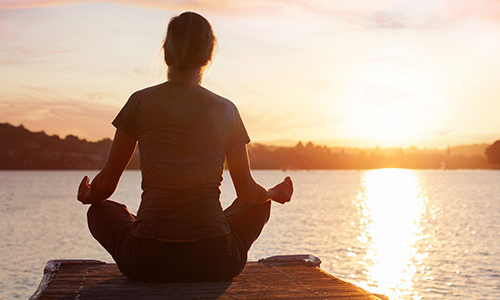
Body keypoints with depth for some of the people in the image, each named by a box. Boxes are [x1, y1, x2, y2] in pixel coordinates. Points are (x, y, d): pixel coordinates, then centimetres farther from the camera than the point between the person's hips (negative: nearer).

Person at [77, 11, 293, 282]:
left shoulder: (140, 102, 1)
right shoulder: (226, 110, 2)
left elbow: (105, 185, 7)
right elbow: (248, 193, 9)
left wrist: (87, 196, 31)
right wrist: (275, 193, 32)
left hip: (146, 263, 0)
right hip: (214, 264, 0)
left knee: (101, 211, 31)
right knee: (259, 207, 31)